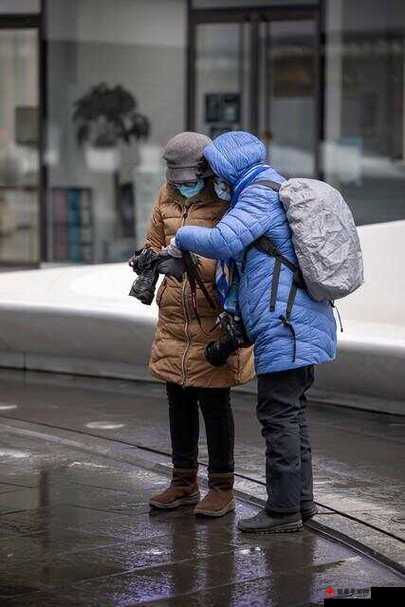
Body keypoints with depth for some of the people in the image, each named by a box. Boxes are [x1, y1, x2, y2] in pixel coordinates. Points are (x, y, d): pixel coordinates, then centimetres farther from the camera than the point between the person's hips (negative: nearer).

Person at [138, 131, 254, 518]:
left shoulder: (227, 200, -13)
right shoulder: (168, 196, 6)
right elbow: (154, 244, 15)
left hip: (215, 318, -6)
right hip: (175, 319, 6)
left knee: (214, 402, -1)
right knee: (178, 401, 12)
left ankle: (222, 488, 10)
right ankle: (184, 482, 24)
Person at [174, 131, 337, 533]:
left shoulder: (260, 194, -11)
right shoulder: (284, 192, 22)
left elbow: (223, 242, -26)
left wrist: (183, 237, -7)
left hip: (284, 328, -10)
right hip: (305, 323, 10)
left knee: (279, 414, -6)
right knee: (292, 412, 16)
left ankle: (283, 510, -3)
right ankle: (301, 500, 21)